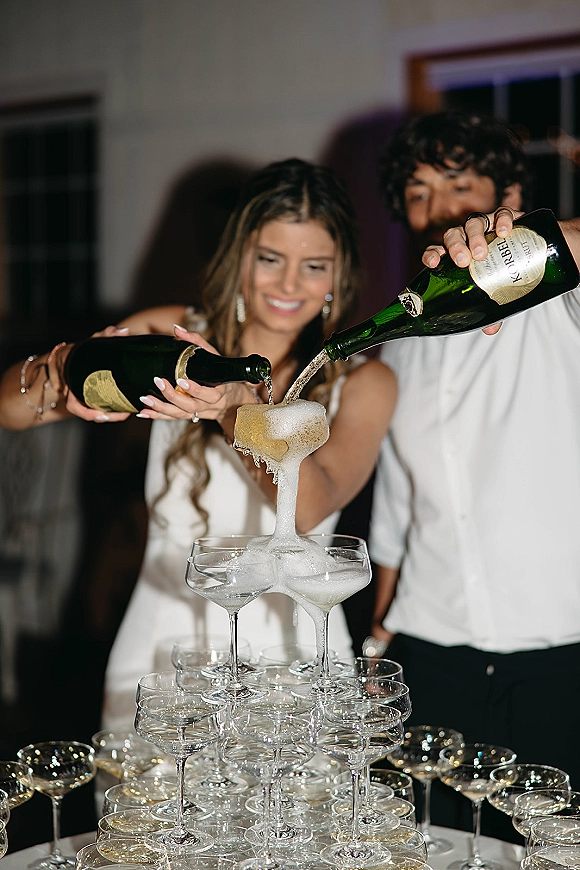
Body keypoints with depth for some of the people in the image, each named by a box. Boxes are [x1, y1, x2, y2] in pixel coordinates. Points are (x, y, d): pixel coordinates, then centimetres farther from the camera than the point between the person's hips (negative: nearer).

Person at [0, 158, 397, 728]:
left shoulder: (362, 382, 4)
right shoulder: (169, 335, 5)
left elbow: (309, 507, -15)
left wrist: (237, 404, -33)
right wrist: (62, 372, -25)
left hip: (291, 664, 0)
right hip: (159, 655, 0)